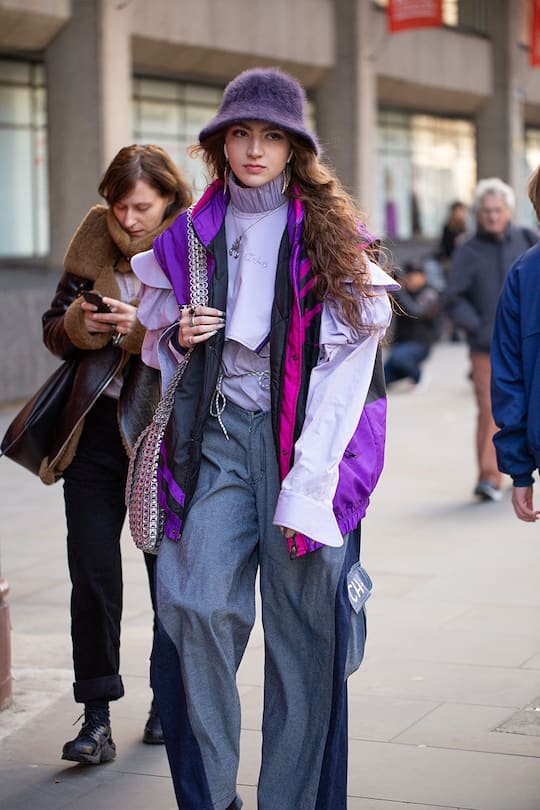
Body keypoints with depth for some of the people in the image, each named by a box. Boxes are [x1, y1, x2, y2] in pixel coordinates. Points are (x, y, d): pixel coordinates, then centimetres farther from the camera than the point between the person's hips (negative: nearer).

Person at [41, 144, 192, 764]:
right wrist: (79, 324, -12)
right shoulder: (95, 244, 4)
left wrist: (146, 329, -28)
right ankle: (97, 719, 4)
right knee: (92, 573, -2)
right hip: (96, 429, 3)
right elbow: (53, 330, 10)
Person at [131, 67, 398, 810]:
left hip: (306, 436, -2)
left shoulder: (329, 236, 1)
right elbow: (159, 339, 24)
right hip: (218, 434, 2)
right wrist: (178, 336, -1)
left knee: (302, 623, -3)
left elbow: (345, 369, -5)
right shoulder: (191, 236, 11)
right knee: (195, 604, -12)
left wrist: (306, 486, -13)